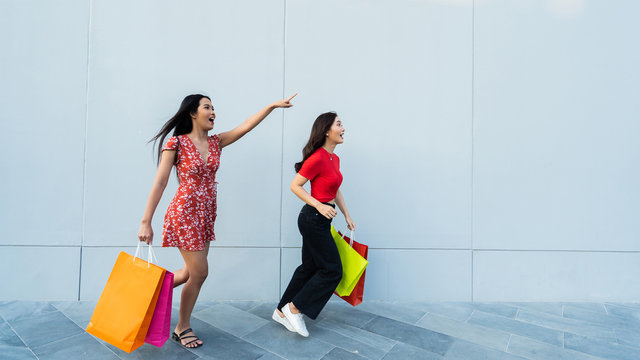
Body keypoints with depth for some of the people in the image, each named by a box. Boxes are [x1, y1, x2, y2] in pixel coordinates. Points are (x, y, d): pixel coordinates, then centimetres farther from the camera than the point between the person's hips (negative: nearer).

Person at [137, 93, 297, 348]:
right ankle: (182, 328, 21)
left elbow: (246, 126, 4)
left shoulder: (215, 142, 7)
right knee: (199, 272, -2)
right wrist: (146, 222, -15)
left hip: (206, 215, 7)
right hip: (185, 213, -6)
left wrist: (273, 105, -1)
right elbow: (160, 183, -13)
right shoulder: (176, 143, -10)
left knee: (191, 272, 10)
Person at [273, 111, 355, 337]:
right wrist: (320, 206, -22)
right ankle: (294, 309, 10)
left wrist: (347, 215, 18)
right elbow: (295, 186, -15)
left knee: (310, 267, 15)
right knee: (332, 270, -2)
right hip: (313, 218, -10)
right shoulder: (317, 158, -18)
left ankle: (282, 311, 27)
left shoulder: (334, 158, 10)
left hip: (321, 219, 10)